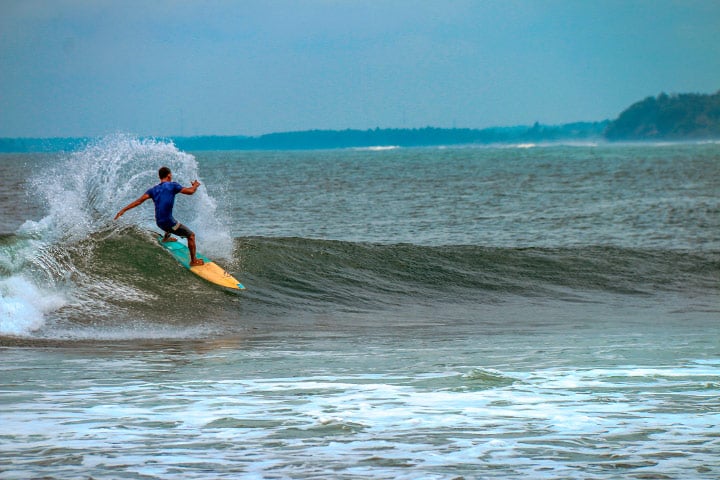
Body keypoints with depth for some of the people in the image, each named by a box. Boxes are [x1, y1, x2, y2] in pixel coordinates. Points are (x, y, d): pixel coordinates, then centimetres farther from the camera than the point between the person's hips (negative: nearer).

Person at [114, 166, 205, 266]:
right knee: (191, 235, 6)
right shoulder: (172, 186, -9)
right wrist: (195, 185, 15)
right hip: (168, 222, -7)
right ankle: (193, 261, 6)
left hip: (159, 222, 7)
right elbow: (190, 191, -9)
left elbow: (139, 200, -4)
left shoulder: (153, 190, 6)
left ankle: (166, 238, 65)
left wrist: (123, 210, -5)